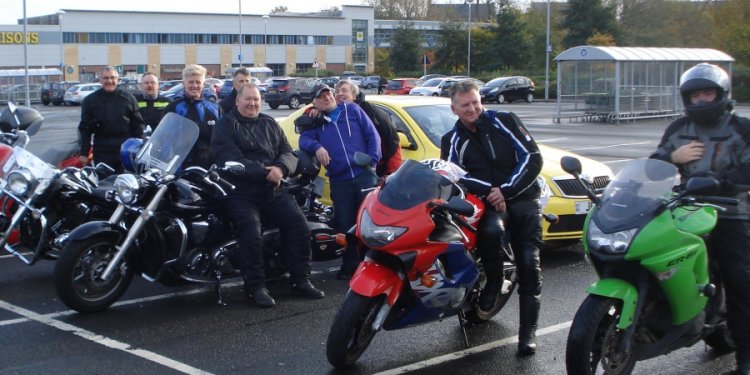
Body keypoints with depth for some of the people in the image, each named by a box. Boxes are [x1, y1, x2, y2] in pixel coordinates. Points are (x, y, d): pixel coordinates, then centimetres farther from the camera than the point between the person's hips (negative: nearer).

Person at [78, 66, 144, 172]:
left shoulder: (128, 98, 8)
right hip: (102, 153, -1)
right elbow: (84, 128, 6)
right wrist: (84, 153, 0)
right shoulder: (90, 100, 6)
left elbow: (137, 124, 8)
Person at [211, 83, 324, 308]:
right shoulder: (225, 126, 3)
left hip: (272, 190, 5)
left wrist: (280, 168, -14)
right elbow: (231, 160, -13)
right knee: (252, 232, -28)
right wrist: (264, 174, -21)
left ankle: (301, 281, -5)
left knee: (299, 223, -13)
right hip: (241, 193, -5)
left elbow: (288, 152, 11)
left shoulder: (269, 124, 20)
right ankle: (256, 287, -18)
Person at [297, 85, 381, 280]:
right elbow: (304, 139, 2)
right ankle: (350, 265, 15)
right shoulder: (316, 122, 18)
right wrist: (316, 147, -19)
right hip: (339, 180, 2)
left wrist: (372, 160, -4)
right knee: (345, 225, 4)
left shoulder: (352, 110, 12)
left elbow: (372, 134, 7)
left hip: (364, 174, -2)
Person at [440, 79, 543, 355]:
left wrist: (505, 190, -13)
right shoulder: (452, 141, 8)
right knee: (490, 230, -35)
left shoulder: (505, 122, 4)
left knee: (529, 263, -10)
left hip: (522, 197, 0)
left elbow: (532, 159, -3)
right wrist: (490, 191, -23)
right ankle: (493, 279, -7)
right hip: (486, 201, 0)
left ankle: (528, 330, -4)